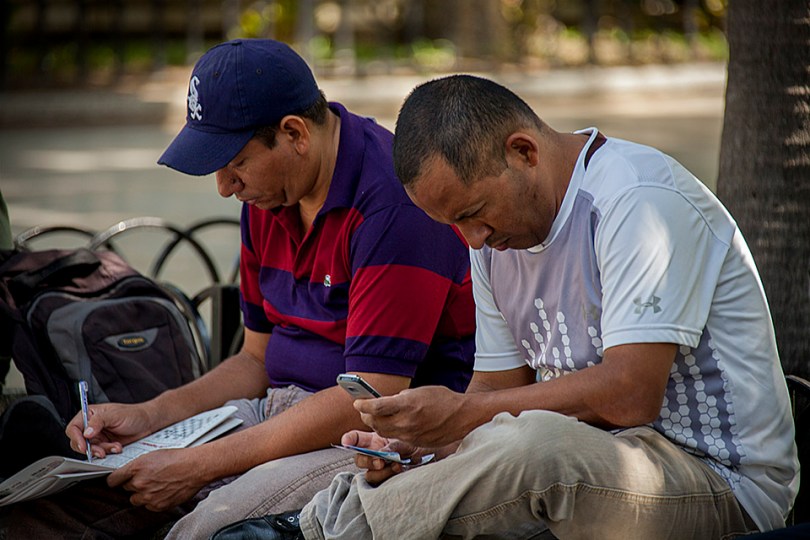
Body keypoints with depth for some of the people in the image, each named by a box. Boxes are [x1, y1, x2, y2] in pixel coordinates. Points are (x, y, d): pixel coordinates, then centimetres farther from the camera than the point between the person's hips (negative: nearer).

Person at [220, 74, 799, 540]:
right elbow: (499, 387, 12)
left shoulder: (639, 199, -18)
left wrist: (464, 415, -20)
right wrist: (419, 442, -8)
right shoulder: (498, 232, 9)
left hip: (725, 483, -8)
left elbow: (629, 395, -25)